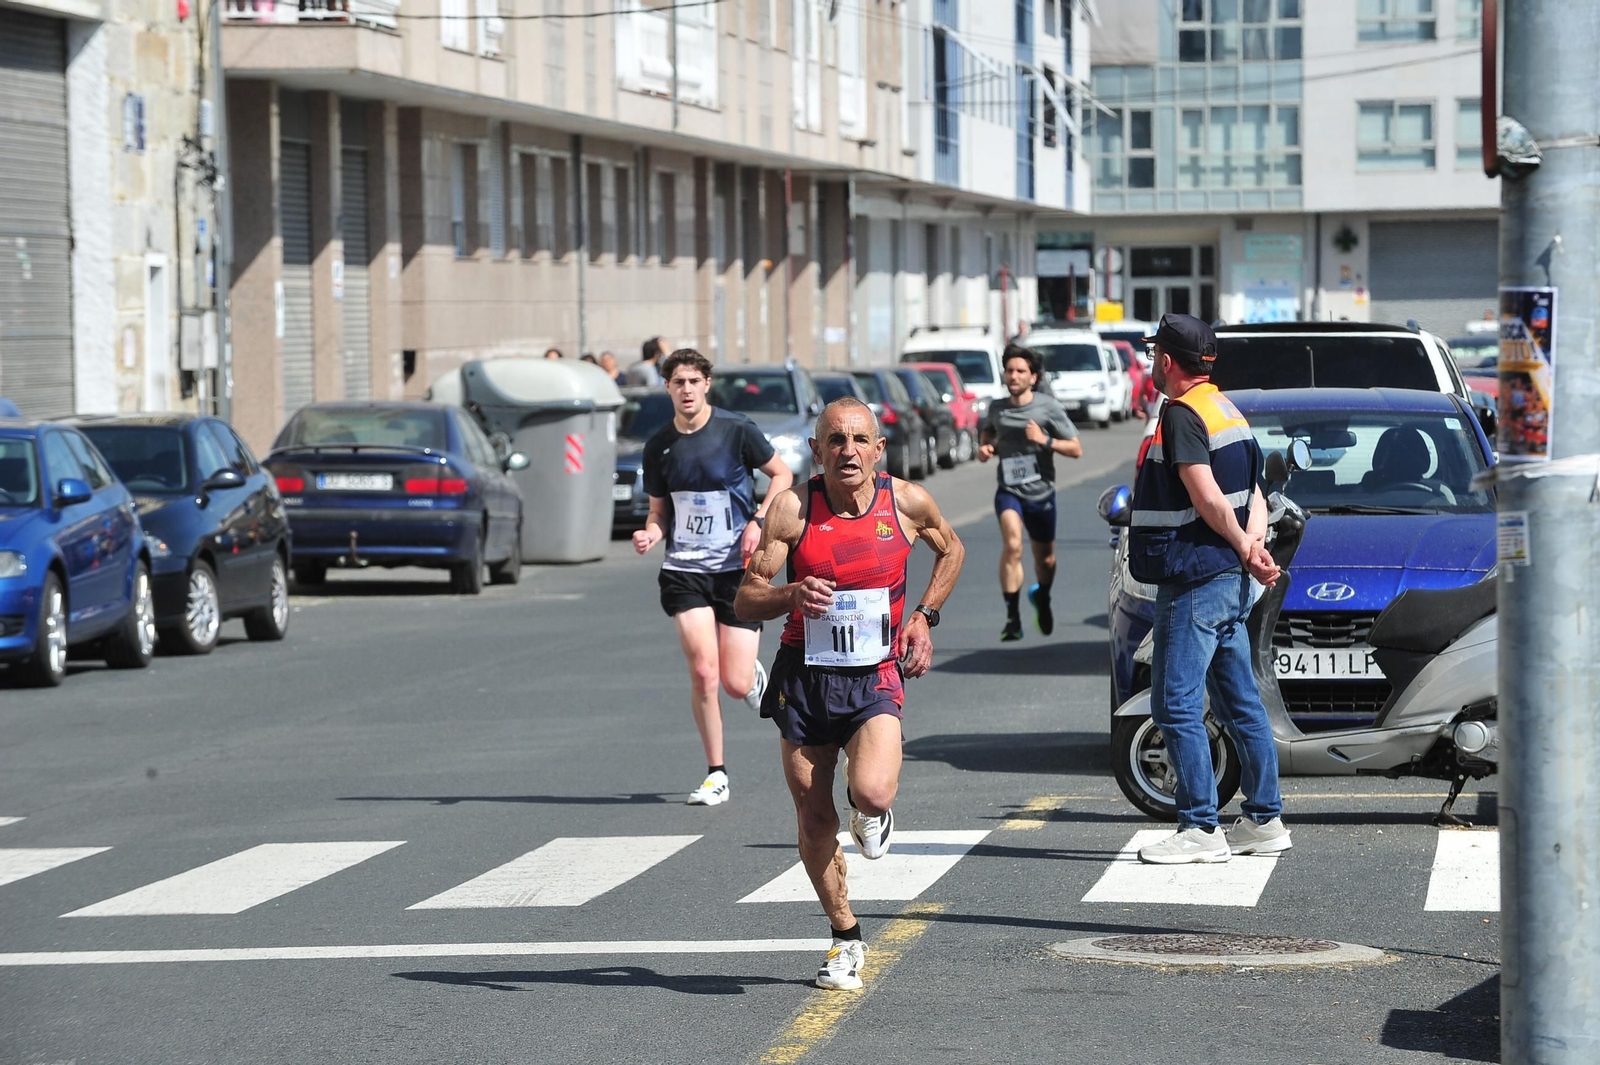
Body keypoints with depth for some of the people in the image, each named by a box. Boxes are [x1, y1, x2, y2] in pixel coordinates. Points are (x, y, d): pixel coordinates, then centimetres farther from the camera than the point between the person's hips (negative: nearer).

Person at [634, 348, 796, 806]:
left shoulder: (736, 430, -6)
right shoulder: (659, 446, 3)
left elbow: (782, 474, 5)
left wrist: (758, 522, -9)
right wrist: (650, 534, -10)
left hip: (738, 566, -2)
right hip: (684, 568, 2)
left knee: (736, 684, -4)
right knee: (703, 672, -12)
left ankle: (755, 675, 36)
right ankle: (716, 773, 3)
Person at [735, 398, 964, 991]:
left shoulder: (907, 502, -4)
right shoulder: (792, 508, -7)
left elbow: (950, 549, 19)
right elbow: (745, 599, -6)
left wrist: (924, 616, 7)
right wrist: (791, 595, -27)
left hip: (875, 677, -1)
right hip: (804, 677, 1)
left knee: (873, 795, -25)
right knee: (814, 820, 5)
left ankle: (871, 817, 15)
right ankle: (846, 940, 25)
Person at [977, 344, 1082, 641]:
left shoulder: (1048, 407, -7)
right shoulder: (997, 409, 1)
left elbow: (1076, 449, -4)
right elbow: (988, 430, 25)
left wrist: (1045, 441, -19)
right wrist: (985, 447, 3)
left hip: (1041, 493, 0)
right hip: (1009, 491, 0)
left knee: (1045, 559, 15)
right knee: (1012, 545, -26)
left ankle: (1042, 598, 50)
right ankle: (1013, 619, -23)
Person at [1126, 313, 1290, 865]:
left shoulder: (1182, 413, -14)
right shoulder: (1229, 412, 16)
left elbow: (1208, 498, -21)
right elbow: (1255, 495, 14)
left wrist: (1245, 549, -9)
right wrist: (1253, 542, -2)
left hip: (1195, 580, -10)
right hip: (1230, 582, 10)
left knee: (1176, 705, -8)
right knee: (1240, 705, 13)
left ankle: (1200, 829, -9)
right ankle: (1265, 820, 17)